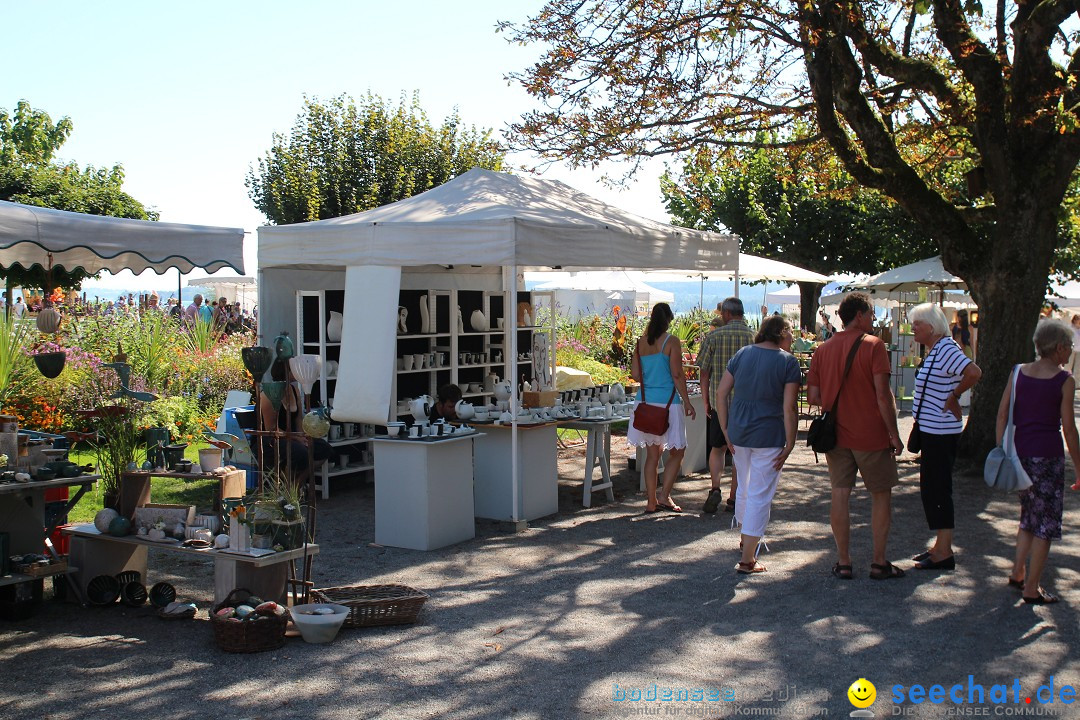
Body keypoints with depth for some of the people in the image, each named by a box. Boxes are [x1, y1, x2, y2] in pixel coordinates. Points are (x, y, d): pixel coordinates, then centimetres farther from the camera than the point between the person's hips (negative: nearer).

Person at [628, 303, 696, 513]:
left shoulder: (641, 343, 6)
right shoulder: (671, 342, -9)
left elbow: (635, 374, 6)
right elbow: (677, 375, -12)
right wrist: (687, 402, -6)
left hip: (645, 401, 5)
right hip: (667, 401, -5)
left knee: (652, 454, 11)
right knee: (677, 451, 8)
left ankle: (651, 502, 13)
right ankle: (664, 496, -1)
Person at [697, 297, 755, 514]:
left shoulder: (713, 336, -3)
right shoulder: (755, 337, -1)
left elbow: (704, 372, -1)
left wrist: (706, 402, 9)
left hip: (719, 401, 0)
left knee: (717, 448, 14)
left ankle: (715, 488, -4)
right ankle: (734, 498, 11)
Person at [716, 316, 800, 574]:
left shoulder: (742, 354, 6)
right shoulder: (788, 362, -8)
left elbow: (721, 393, 3)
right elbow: (789, 409, -14)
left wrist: (726, 430, 8)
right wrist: (789, 446, -8)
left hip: (738, 433, 5)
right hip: (769, 435, -5)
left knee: (745, 487, 24)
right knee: (760, 495, 2)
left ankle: (745, 540, 43)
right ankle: (747, 560, 5)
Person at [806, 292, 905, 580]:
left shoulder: (823, 349, 4)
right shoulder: (873, 345, -10)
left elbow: (813, 396, 2)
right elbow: (882, 394, -15)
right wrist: (894, 434, -9)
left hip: (835, 435, 4)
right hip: (871, 435, -4)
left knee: (840, 495, 7)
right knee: (881, 494, 9)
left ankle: (843, 562, 11)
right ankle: (879, 563, 12)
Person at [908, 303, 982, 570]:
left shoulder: (946, 349, -19)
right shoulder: (935, 350, 12)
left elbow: (974, 372, -32)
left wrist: (953, 397, -21)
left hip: (941, 432, -11)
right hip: (932, 429, 11)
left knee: (936, 489, -5)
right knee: (931, 488, 16)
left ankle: (944, 553, 2)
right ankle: (941, 546, 25)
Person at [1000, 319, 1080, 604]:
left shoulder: (1019, 372, 5)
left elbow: (1002, 414, 3)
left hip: (1019, 450, 5)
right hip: (1047, 453, -5)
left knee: (1029, 515, 23)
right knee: (1046, 520, 5)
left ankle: (1017, 573, 23)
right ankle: (1031, 589, 7)